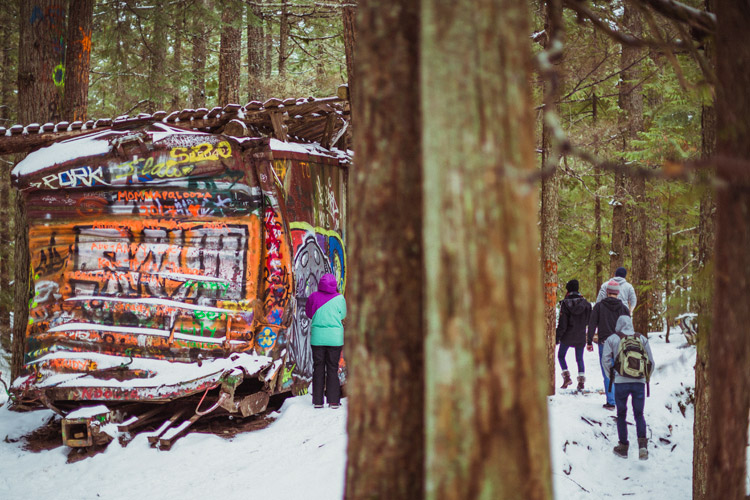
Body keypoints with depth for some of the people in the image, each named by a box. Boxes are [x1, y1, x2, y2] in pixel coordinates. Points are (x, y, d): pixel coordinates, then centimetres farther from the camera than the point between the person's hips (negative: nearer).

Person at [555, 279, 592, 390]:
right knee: (579, 358, 13)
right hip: (581, 336, 3)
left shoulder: (565, 303, -14)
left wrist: (557, 338, -6)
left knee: (561, 356, 16)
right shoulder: (585, 303, -4)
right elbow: (589, 321, 6)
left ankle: (567, 376, 1)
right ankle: (581, 380, 3)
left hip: (567, 336, -3)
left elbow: (562, 324, -14)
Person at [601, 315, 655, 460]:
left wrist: (612, 375, 12)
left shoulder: (612, 339, 3)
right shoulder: (642, 339, 8)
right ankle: (642, 444, -9)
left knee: (621, 415, 12)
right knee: (639, 414, 11)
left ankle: (623, 447, 17)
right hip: (639, 382, 1)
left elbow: (605, 360, -3)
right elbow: (651, 362, 7)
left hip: (621, 381, -1)